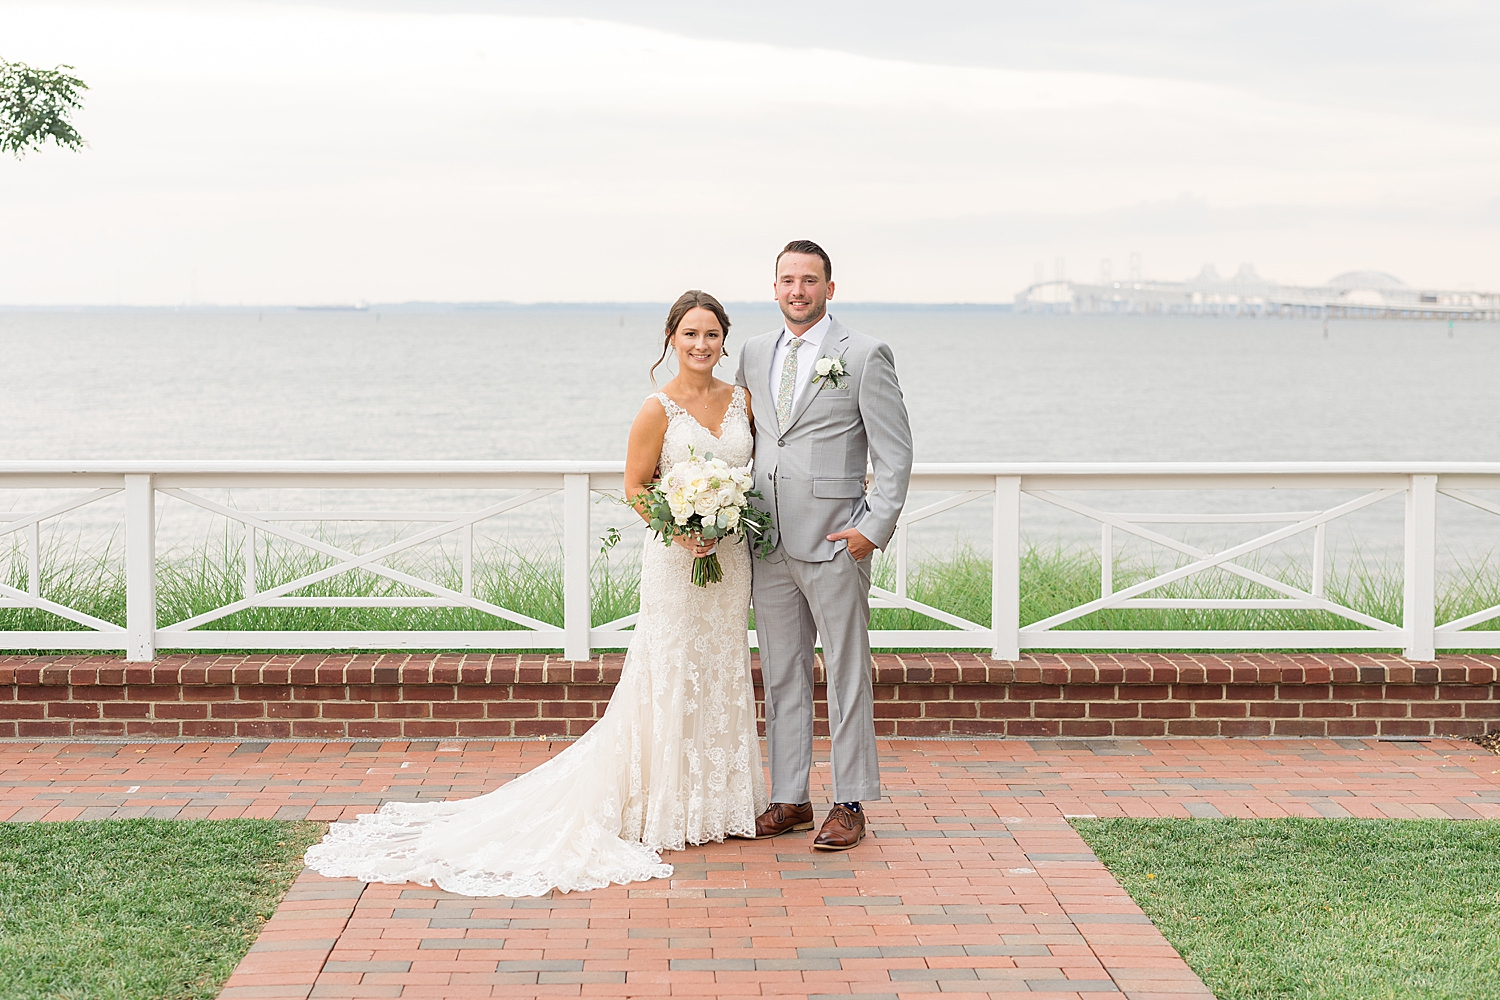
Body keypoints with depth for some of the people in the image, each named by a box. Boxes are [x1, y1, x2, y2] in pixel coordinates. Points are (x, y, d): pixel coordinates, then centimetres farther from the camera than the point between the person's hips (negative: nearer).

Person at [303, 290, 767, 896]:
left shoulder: (742, 400, 6)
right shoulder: (658, 409, -9)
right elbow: (635, 485, -5)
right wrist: (680, 530, -18)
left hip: (732, 555, 5)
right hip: (675, 558, -5)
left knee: (723, 674, 11)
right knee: (670, 678, -1)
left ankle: (718, 803, 22)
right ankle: (667, 807, 9)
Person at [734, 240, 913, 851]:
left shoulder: (865, 356, -4)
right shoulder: (754, 354, 12)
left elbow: (895, 452, -5)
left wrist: (875, 528, -12)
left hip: (835, 546, -5)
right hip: (769, 545, 5)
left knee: (846, 677, 1)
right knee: (781, 675, 11)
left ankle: (850, 805, 9)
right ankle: (789, 799, 20)